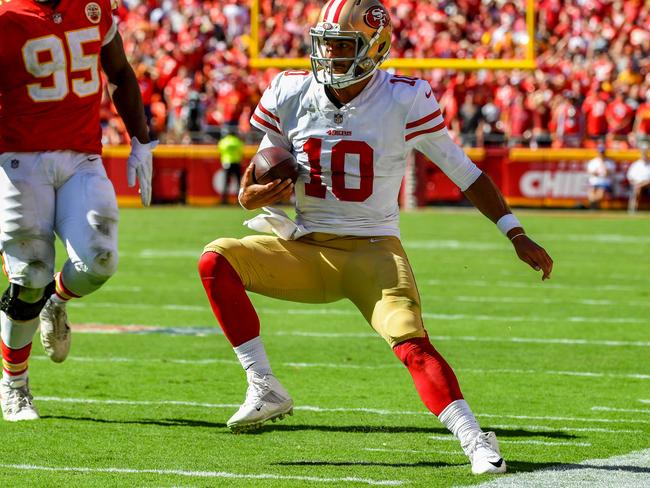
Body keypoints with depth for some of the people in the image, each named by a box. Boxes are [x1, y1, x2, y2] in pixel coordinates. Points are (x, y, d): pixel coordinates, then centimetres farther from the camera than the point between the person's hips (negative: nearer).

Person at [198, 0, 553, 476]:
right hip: (307, 250, 4)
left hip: (374, 252, -4)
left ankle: (475, 441, -24)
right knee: (216, 260, -16)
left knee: (412, 344, -26)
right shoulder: (291, 95, -2)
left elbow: (464, 172, -5)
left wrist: (516, 234, -8)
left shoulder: (405, 101, -12)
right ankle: (265, 391, -12)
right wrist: (250, 196, -14)